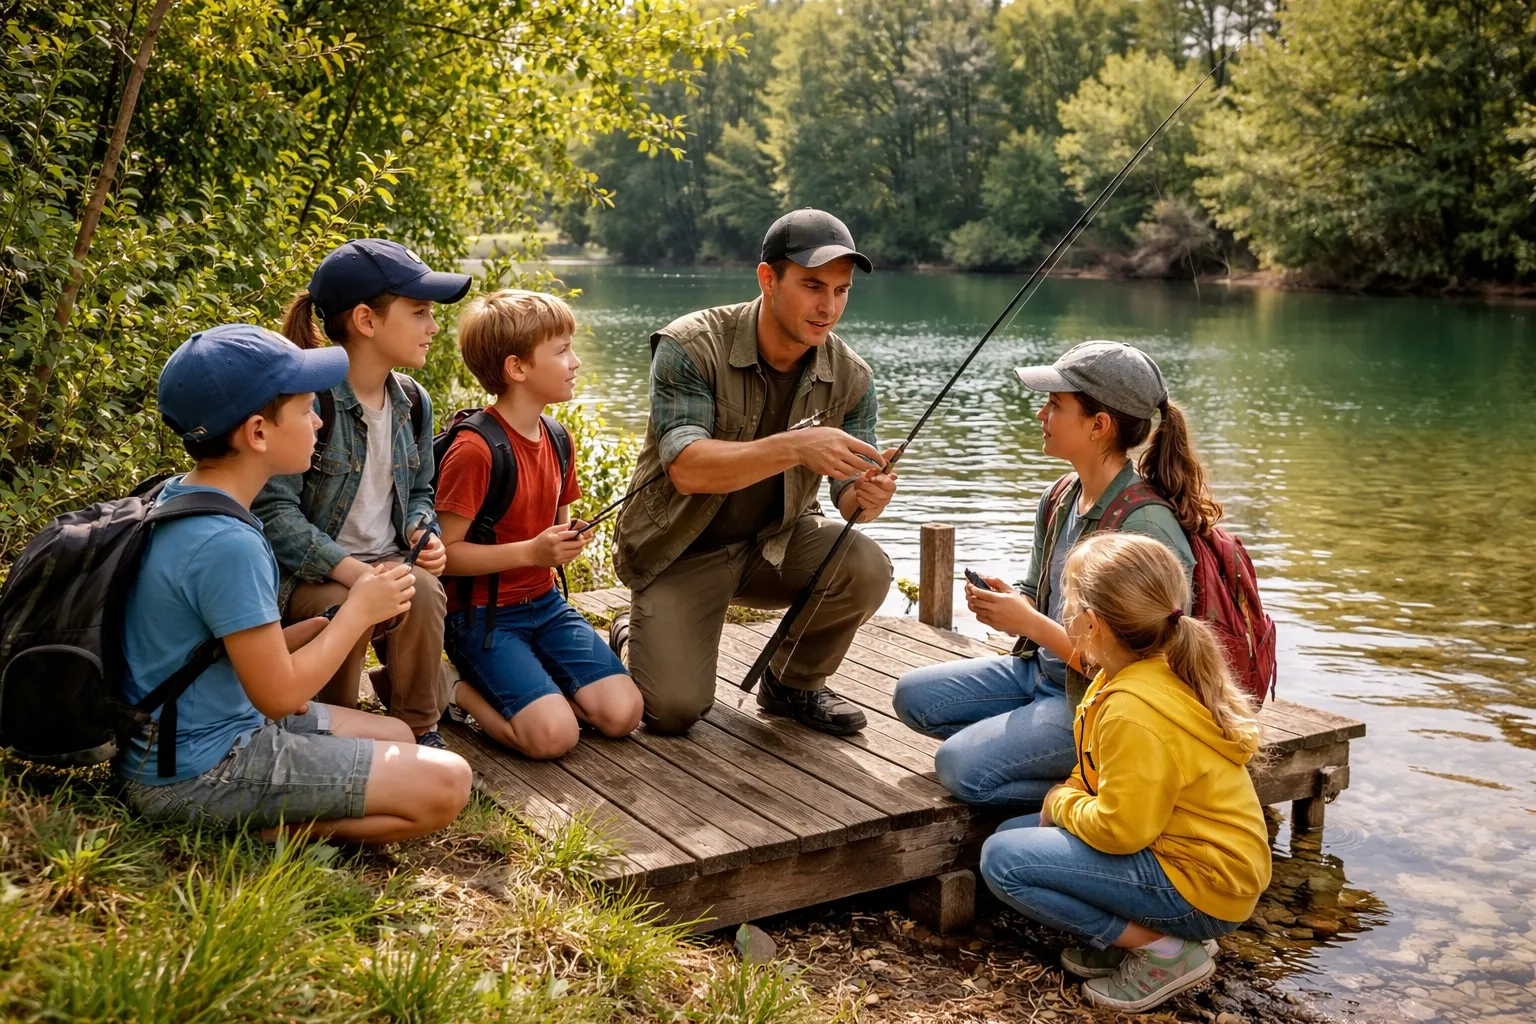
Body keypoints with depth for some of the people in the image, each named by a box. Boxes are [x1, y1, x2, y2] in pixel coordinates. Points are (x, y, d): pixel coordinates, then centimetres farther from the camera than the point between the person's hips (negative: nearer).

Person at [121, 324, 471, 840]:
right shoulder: (226, 544, -27)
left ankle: (255, 817, 8)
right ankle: (263, 827, -8)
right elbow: (280, 694, -20)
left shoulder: (175, 497, 3)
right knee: (446, 785, -11)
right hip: (197, 772, -10)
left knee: (396, 736, 22)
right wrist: (358, 613, -8)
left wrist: (333, 621, 0)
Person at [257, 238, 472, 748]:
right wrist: (351, 569, -30)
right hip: (308, 573, -5)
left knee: (422, 591, -29)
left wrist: (423, 532, -3)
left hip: (387, 563, 5)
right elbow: (274, 511, -21)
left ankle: (418, 727, -6)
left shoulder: (412, 402, 7)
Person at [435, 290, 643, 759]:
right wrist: (531, 551, -22)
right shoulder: (474, 450, -18)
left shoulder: (557, 439, 8)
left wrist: (569, 540, -1)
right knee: (554, 734, -23)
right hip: (483, 614, -7)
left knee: (622, 713, -10)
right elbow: (444, 553, -18)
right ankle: (463, 691, 2)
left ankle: (528, 685, 12)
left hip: (544, 603, 7)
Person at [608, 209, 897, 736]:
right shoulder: (691, 346, -21)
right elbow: (687, 469, -32)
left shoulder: (850, 377, -8)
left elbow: (850, 490, -9)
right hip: (681, 549, -3)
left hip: (775, 541, 4)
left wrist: (867, 494, -35)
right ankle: (634, 635, 19)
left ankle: (794, 683, 3)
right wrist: (795, 447, -46)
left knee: (866, 569, -27)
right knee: (674, 710, -17)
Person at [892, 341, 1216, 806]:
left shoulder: (1146, 528, -25)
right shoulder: (1060, 499, 2)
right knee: (912, 696, 4)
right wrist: (1005, 602, -9)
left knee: (961, 766, -21)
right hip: (1042, 671, 9)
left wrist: (1031, 624, -23)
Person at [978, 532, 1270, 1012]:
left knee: (1003, 859, -15)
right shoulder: (1159, 668, 4)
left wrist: (1062, 802, -8)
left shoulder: (1134, 711, -27)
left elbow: (1120, 829, -25)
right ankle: (1134, 932, 7)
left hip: (1200, 887, -10)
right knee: (1016, 831, 13)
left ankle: (1164, 951, -8)